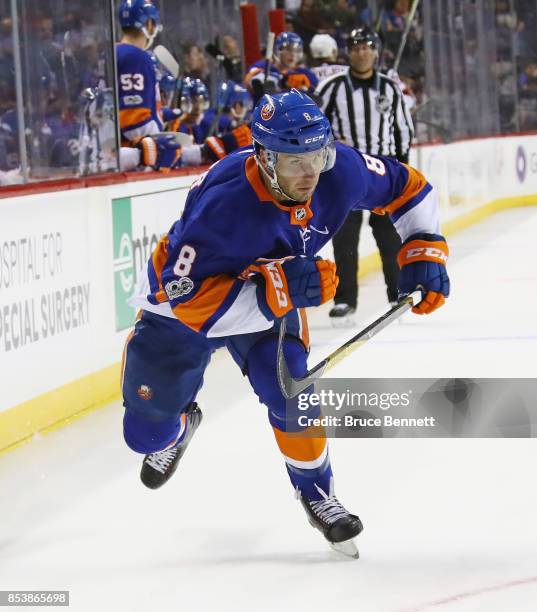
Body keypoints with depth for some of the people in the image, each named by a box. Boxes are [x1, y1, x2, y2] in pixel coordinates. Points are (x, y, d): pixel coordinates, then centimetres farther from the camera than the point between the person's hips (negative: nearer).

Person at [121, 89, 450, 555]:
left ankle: (315, 490, 4)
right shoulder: (224, 204, -43)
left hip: (275, 293, 3)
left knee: (288, 389, -23)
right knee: (148, 430, 6)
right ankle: (179, 424, 46)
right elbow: (185, 296, -40)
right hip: (178, 296, -3)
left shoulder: (341, 170, -27)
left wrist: (424, 251, -17)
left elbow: (406, 186, -7)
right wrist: (276, 291, -47)